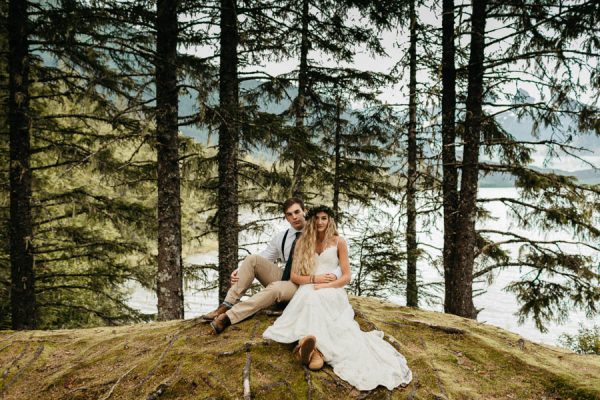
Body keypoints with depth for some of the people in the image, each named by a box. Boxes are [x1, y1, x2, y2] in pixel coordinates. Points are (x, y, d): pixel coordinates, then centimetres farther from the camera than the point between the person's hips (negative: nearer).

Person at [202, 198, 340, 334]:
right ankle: (228, 305, -22)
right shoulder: (280, 238, 9)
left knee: (275, 288, -38)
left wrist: (333, 276, -33)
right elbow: (261, 260, 6)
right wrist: (240, 271, -12)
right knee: (252, 258, -17)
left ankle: (229, 317, -36)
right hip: (282, 277, 5)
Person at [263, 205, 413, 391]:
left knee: (320, 297, -39)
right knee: (309, 297, -38)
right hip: (309, 290, 1)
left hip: (332, 292, -1)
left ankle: (315, 346, -56)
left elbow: (346, 276, 4)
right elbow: (294, 276, 9)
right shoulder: (302, 242, 13)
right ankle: (315, 347, -55)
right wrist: (314, 279, -10)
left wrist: (326, 285, -14)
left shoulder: (338, 242, 8)